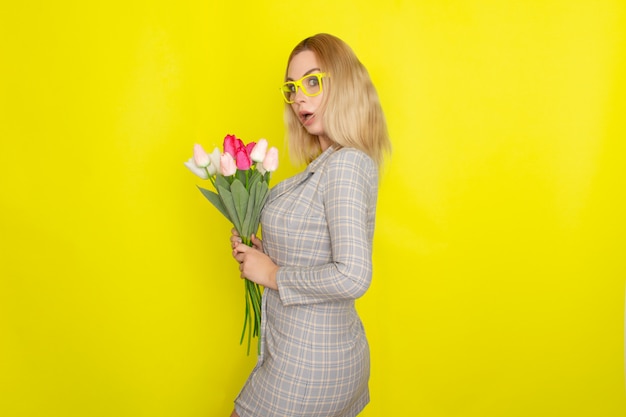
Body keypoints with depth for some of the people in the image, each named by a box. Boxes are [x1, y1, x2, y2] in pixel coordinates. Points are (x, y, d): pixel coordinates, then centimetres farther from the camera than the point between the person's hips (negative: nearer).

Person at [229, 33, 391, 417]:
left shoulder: (347, 165, -22)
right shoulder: (328, 163, 6)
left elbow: (353, 277, -30)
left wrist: (274, 275, -18)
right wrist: (265, 253, 1)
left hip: (308, 363, -8)